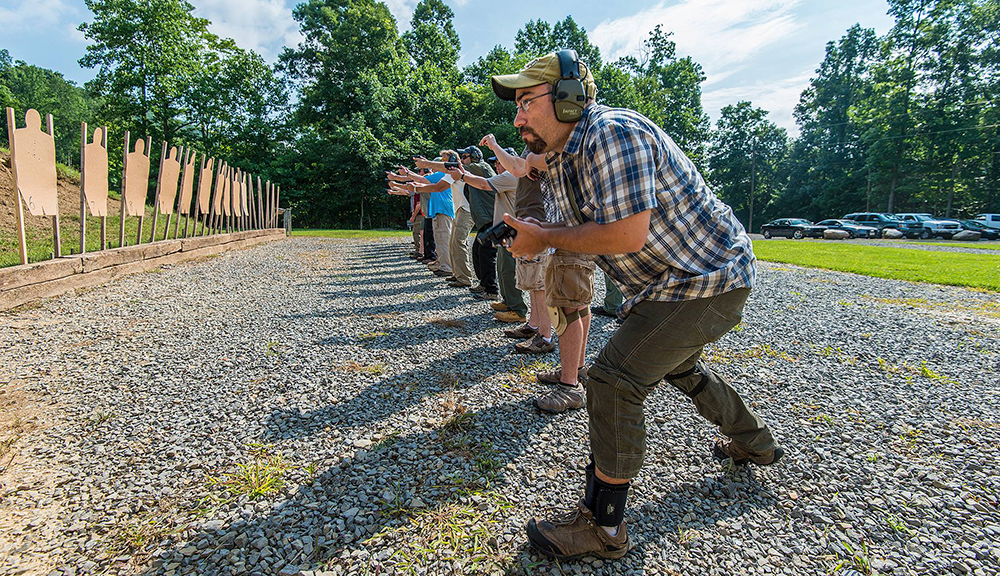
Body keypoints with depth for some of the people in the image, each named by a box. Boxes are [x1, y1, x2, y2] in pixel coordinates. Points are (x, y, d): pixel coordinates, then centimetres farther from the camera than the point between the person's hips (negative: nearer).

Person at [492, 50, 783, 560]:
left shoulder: (613, 134, -25)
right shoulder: (565, 155, 7)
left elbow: (627, 234, -34)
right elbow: (592, 232, 11)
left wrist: (544, 238, -22)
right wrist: (533, 231, -6)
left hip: (707, 279, -11)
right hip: (678, 278, 11)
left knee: (614, 380, -16)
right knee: (678, 365, 29)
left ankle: (602, 527, -1)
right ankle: (754, 443, 53)